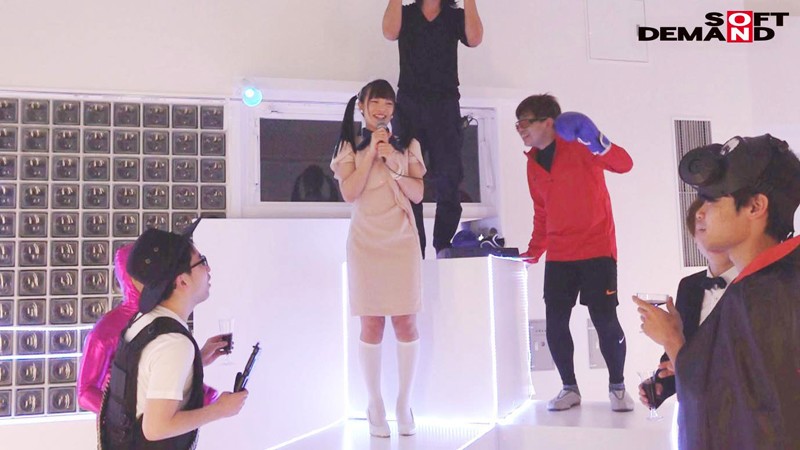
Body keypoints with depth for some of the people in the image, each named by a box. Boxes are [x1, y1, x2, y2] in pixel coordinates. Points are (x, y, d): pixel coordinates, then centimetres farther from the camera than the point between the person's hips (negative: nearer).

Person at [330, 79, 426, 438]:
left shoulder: (406, 146, 8)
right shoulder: (349, 147, 6)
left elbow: (418, 194, 1)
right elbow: (349, 193, -7)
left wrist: (393, 163, -12)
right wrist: (370, 152, -10)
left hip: (402, 241, 1)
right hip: (366, 243, -1)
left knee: (406, 322, 0)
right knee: (371, 324, 0)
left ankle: (404, 403, 11)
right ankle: (374, 404, 10)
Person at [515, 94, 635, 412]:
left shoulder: (578, 147, -7)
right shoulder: (533, 163, 11)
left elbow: (624, 164, -20)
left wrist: (598, 143, -38)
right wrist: (533, 252, 10)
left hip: (596, 249, -5)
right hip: (558, 255, 5)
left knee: (604, 320, -5)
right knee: (555, 323, 0)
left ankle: (617, 387, 14)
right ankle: (569, 388, 15)